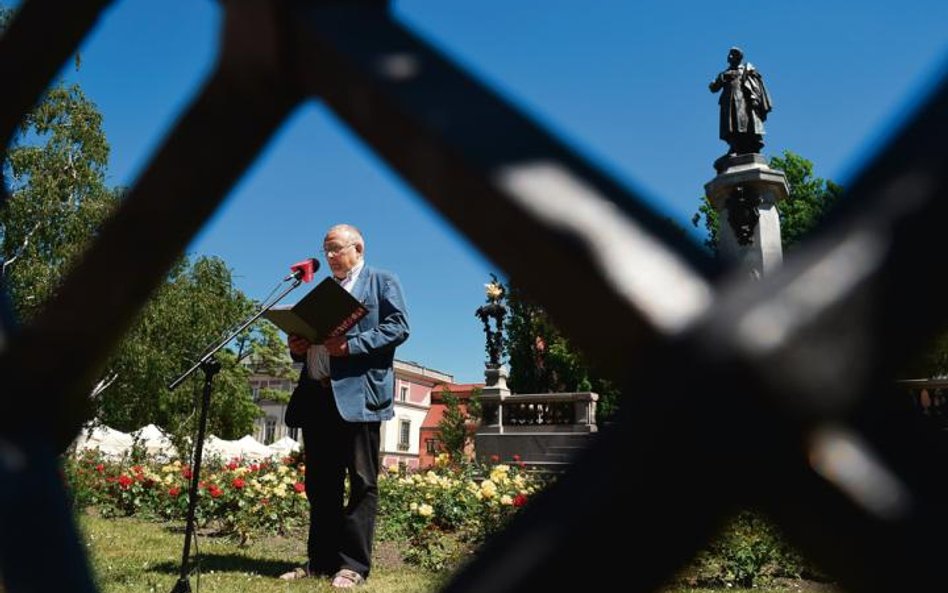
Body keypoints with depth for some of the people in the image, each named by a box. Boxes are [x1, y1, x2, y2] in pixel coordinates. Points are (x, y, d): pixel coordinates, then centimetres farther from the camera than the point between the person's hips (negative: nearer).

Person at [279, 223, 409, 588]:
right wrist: (298, 348, 4)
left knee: (361, 482, -3)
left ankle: (353, 565, 2)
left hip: (357, 395, -7)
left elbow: (398, 327, -7)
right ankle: (320, 562, 18)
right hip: (317, 394, 7)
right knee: (320, 484, 10)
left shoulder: (382, 282, 7)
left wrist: (351, 345, -17)